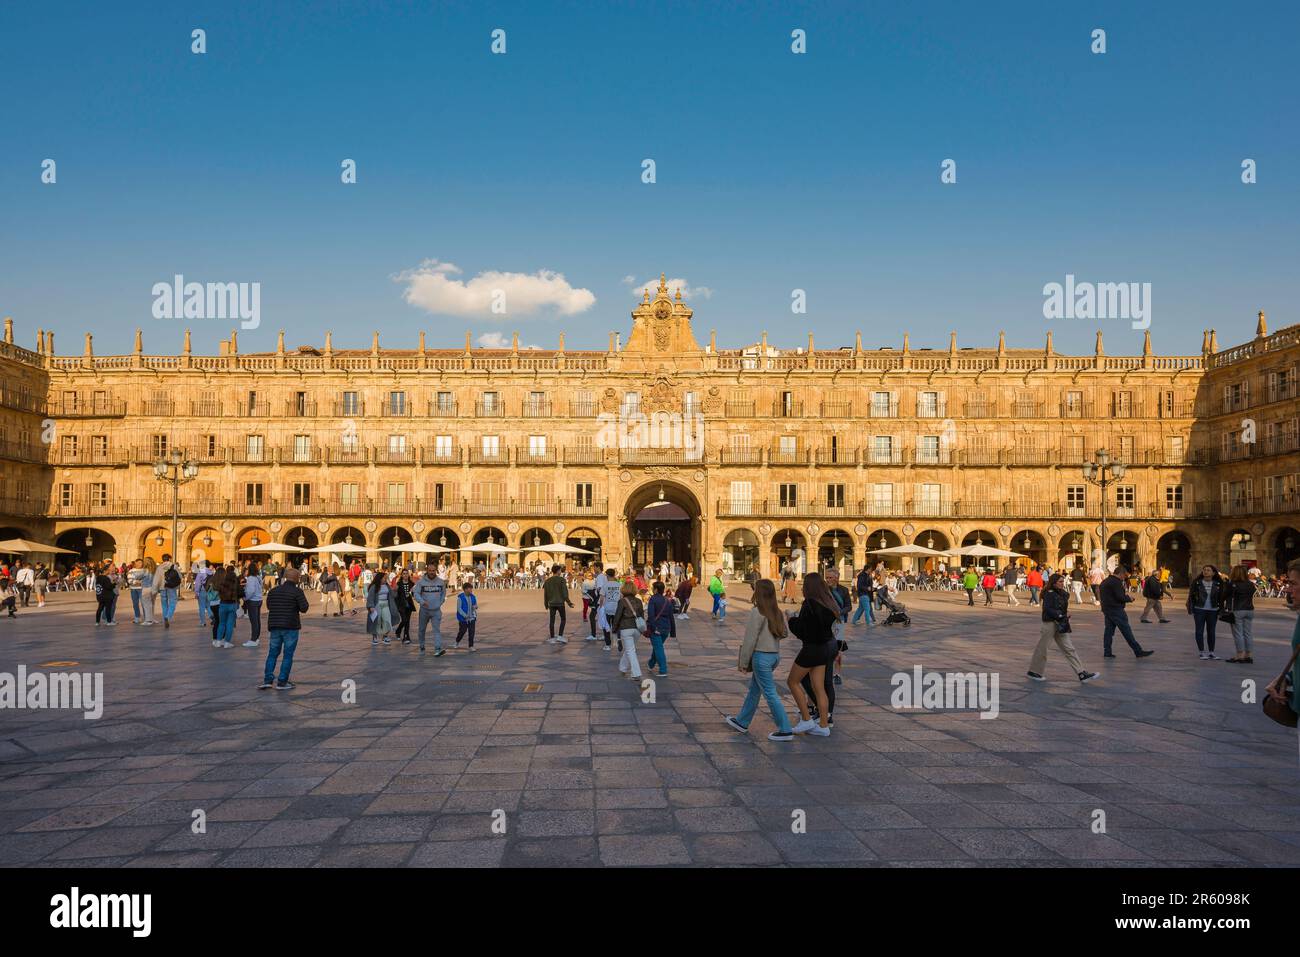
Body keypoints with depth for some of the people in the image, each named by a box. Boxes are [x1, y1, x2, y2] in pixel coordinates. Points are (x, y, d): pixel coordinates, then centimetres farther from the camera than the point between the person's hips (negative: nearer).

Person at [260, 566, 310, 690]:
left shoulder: (273, 591, 7)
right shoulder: (297, 591, -10)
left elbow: (269, 606, 18)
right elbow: (304, 608, -15)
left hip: (274, 626, 5)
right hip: (290, 627, -5)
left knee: (272, 653, 15)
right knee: (288, 655, 2)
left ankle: (268, 680, 8)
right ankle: (282, 682, 2)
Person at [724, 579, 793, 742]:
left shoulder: (757, 612, -17)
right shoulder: (777, 612, 5)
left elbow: (750, 639, -15)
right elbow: (785, 632, 11)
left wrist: (743, 662, -9)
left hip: (761, 656, -8)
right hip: (775, 655, 8)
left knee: (770, 693, -1)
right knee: (754, 689, 20)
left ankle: (785, 730, 2)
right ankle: (742, 722, 32)